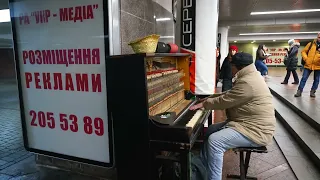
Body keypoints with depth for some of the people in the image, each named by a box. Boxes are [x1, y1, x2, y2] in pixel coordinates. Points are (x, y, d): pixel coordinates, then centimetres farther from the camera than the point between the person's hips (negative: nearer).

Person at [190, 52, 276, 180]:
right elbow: (228, 95, 19)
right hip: (249, 123, 11)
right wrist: (209, 99, 14)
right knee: (210, 131, 8)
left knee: (214, 141, -25)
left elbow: (224, 101, -21)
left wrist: (203, 104, -7)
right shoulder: (249, 77, 12)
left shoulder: (247, 82, -24)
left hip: (256, 131, -11)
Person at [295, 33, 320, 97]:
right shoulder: (311, 44, 4)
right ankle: (299, 91, 4)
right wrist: (306, 58, -7)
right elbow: (303, 51, 7)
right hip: (308, 65, -1)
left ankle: (312, 92, 20)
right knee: (304, 78, -1)